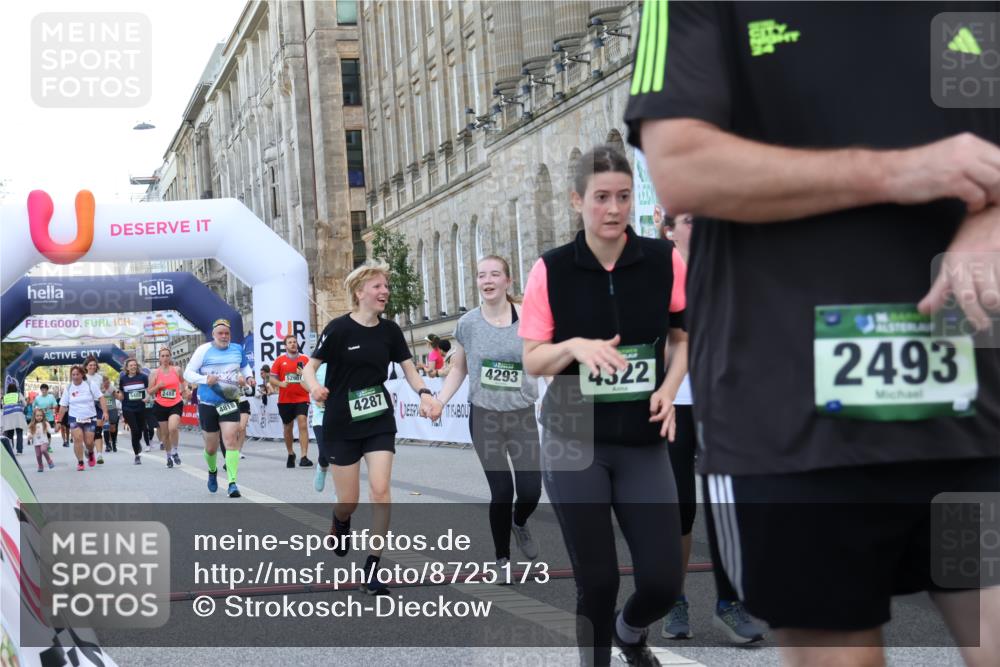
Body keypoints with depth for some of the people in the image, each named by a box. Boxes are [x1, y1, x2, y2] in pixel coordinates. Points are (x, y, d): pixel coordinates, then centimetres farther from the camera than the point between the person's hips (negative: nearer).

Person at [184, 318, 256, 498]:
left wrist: (248, 377, 4)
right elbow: (188, 373, -4)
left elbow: (245, 366, 25)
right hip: (208, 404, -1)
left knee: (231, 440, -17)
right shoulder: (204, 350, -5)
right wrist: (205, 379, -21)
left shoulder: (238, 349, 5)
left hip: (230, 402, 1)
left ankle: (232, 483, -15)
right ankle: (212, 472, 42)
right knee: (211, 447, 10)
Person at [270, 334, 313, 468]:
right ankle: (290, 454, 34)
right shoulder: (280, 360, 4)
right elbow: (272, 379, 4)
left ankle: (304, 457, -20)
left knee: (303, 424, -17)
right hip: (285, 400, 1)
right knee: (287, 428, 13)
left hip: (302, 399, -1)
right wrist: (280, 383, -16)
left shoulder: (305, 360, 4)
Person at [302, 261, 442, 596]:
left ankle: (372, 570, -3)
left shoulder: (390, 330, 1)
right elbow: (309, 368, -12)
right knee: (348, 502, 3)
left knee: (380, 489, -12)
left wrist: (424, 393, -15)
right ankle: (340, 522, 44)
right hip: (343, 425, -3)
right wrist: (314, 388, -35)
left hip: (380, 423, 3)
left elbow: (409, 368, 5)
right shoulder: (339, 328, -12)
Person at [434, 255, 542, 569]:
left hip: (522, 416, 0)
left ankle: (519, 523, 34)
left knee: (531, 491, -3)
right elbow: (458, 369, 10)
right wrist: (439, 401, -3)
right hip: (484, 417, 0)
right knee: (501, 491, -2)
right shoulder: (467, 324, -1)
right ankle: (502, 558, 19)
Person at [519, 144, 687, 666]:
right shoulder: (550, 270, -5)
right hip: (573, 442, -1)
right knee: (597, 581, 0)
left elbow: (684, 338, 11)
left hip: (643, 442, 2)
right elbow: (532, 360, -1)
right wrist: (575, 347, -21)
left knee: (663, 580, -1)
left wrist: (668, 391, -6)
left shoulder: (664, 261, -2)